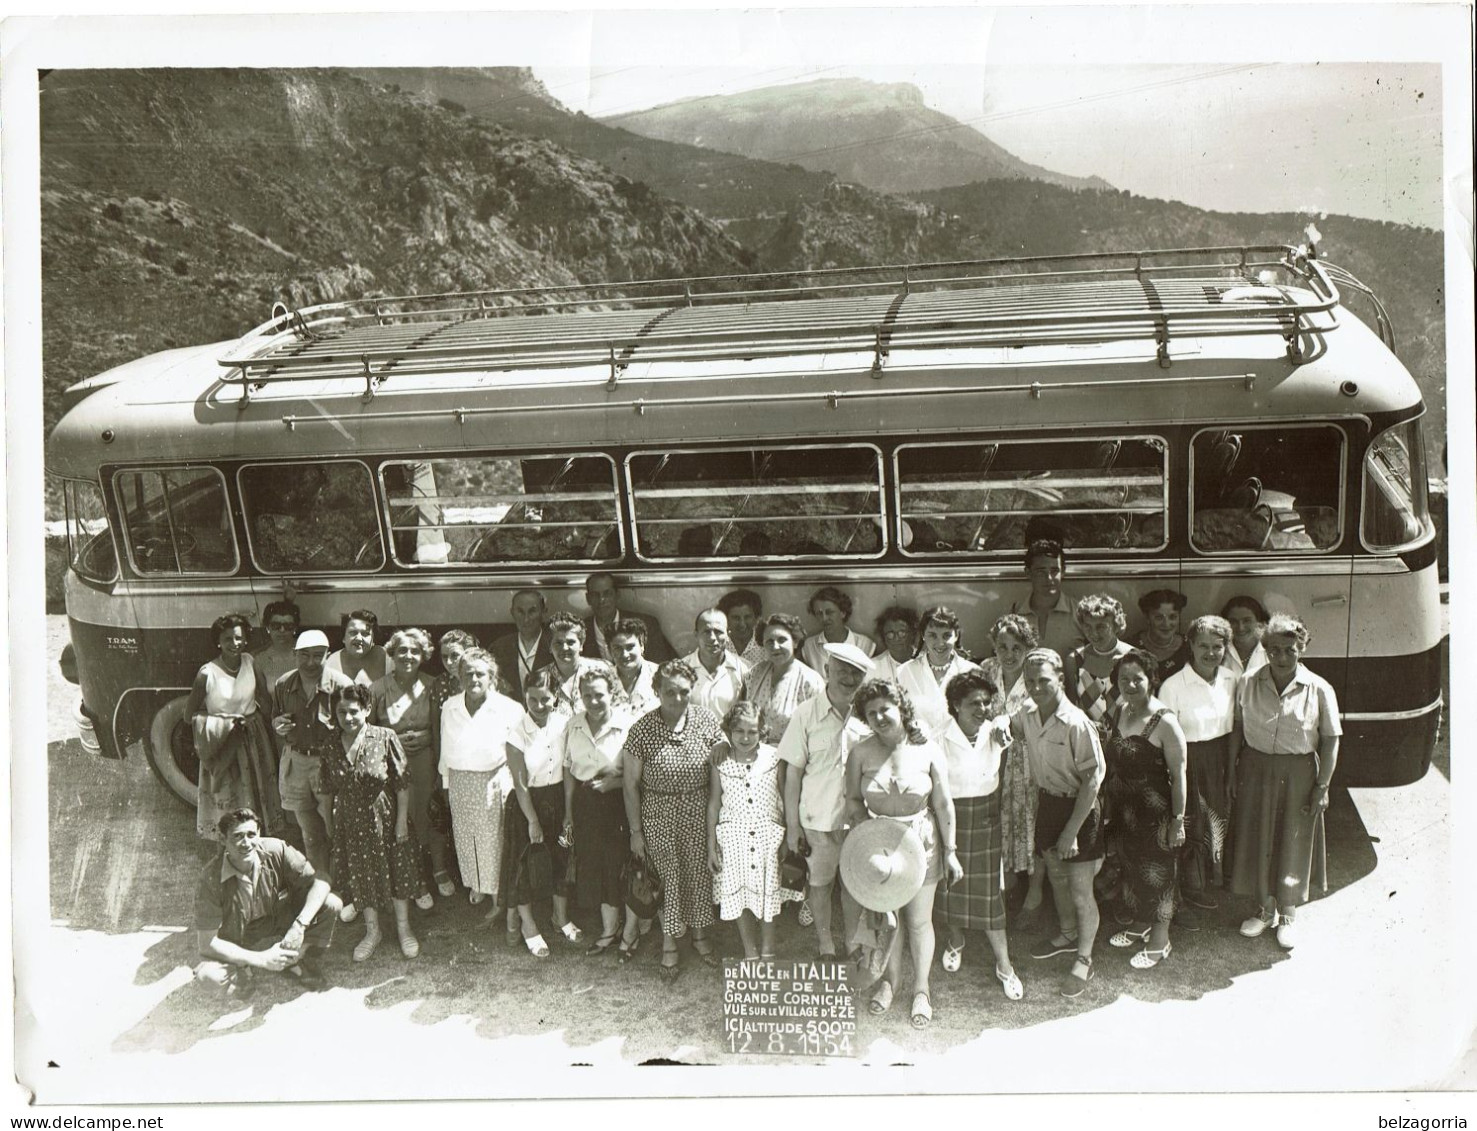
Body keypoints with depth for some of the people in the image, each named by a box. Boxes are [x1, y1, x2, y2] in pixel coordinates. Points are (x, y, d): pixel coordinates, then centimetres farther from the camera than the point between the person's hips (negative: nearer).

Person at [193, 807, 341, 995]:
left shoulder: (275, 850, -20)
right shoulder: (211, 879, -25)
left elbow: (320, 881, -18)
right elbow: (207, 942, -22)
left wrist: (299, 926, -32)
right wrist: (261, 959, -27)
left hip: (283, 927, 3)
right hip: (238, 949, -2)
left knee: (331, 904, -20)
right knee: (210, 975, -34)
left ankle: (308, 964, 4)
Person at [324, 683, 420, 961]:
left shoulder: (385, 738, -13)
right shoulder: (331, 748, -3)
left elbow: (403, 783, -11)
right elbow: (328, 791, 6)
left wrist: (402, 820, -12)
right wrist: (330, 826, 7)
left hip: (385, 819, -3)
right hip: (351, 823, 3)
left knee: (396, 871, 8)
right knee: (361, 875, 12)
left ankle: (404, 929, 25)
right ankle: (372, 932, 28)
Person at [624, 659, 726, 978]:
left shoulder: (706, 720, -8)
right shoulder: (642, 729, -14)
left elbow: (719, 769, 2)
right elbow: (631, 784, -7)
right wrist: (635, 831, -5)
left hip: (699, 811, 2)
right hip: (659, 812, -2)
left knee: (700, 872, 13)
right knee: (668, 876, 5)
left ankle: (700, 933, 35)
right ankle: (669, 942, 25)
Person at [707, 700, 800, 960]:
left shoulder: (773, 758, -7)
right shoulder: (721, 761, -5)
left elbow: (785, 799, 1)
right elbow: (714, 803, 1)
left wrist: (790, 838, 1)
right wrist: (711, 845, 2)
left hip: (769, 836, 0)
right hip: (733, 838, 0)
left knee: (769, 893, 9)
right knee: (740, 896, 9)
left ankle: (767, 949, 31)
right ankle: (750, 951, 28)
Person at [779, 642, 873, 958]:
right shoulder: (806, 714, -10)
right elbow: (793, 771, -6)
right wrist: (792, 825, -5)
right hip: (819, 817, -2)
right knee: (821, 883, 13)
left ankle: (852, 942, 36)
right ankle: (825, 946, 32)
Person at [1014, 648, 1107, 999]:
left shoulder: (1076, 724, -27)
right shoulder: (1027, 716, -7)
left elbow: (1092, 779, -23)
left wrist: (1072, 830, -22)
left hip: (1078, 807, -7)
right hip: (1047, 802, 7)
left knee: (1081, 891, 1)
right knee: (1056, 876, 24)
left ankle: (1083, 961, 19)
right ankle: (1067, 934, 47)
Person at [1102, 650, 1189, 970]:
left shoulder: (1164, 722, -21)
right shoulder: (1120, 712, 1)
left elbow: (1178, 775, -17)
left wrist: (1177, 819, -16)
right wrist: (1110, 791, 12)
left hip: (1155, 811, -7)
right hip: (1125, 809, 7)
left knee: (1158, 872, 7)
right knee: (1132, 866, 21)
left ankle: (1159, 940, 23)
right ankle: (1139, 924, 41)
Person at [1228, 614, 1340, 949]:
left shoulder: (1319, 690, -8)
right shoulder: (1248, 684, -2)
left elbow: (1330, 740, -5)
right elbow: (1237, 730, 5)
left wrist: (1322, 786, -8)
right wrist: (1231, 773, 3)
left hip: (1298, 774, -2)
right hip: (1255, 770, 2)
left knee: (1294, 844, 8)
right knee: (1256, 841, 11)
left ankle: (1288, 915, 27)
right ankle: (1265, 909, 31)